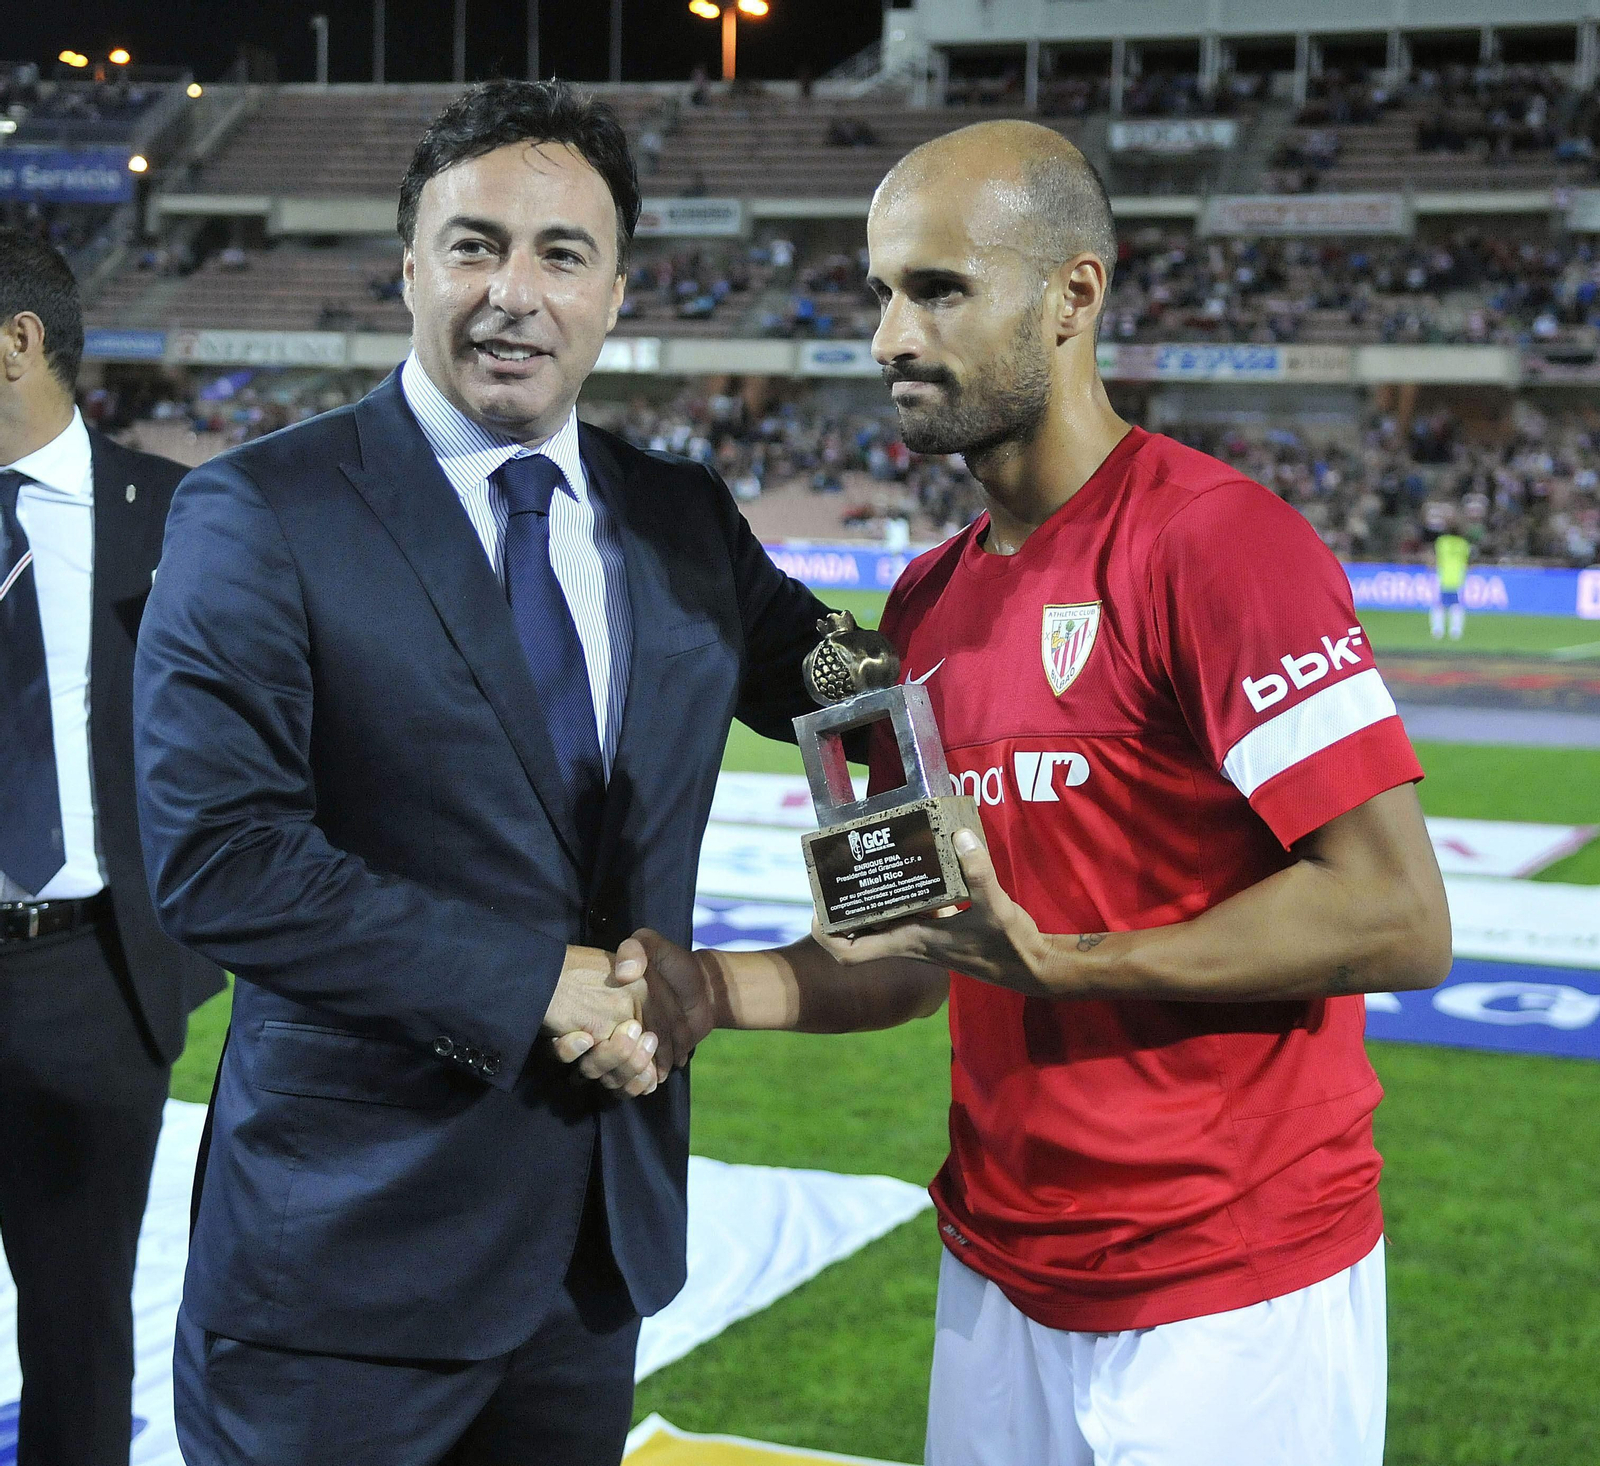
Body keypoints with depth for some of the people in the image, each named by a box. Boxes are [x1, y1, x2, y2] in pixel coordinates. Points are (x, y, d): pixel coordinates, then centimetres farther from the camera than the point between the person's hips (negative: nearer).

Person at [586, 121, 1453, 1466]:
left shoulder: (1213, 541, -16)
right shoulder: (929, 602, 9)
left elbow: (1397, 921, -20)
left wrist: (1053, 961, -23)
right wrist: (717, 990, -4)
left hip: (1230, 1307, -7)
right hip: (999, 1281, 7)